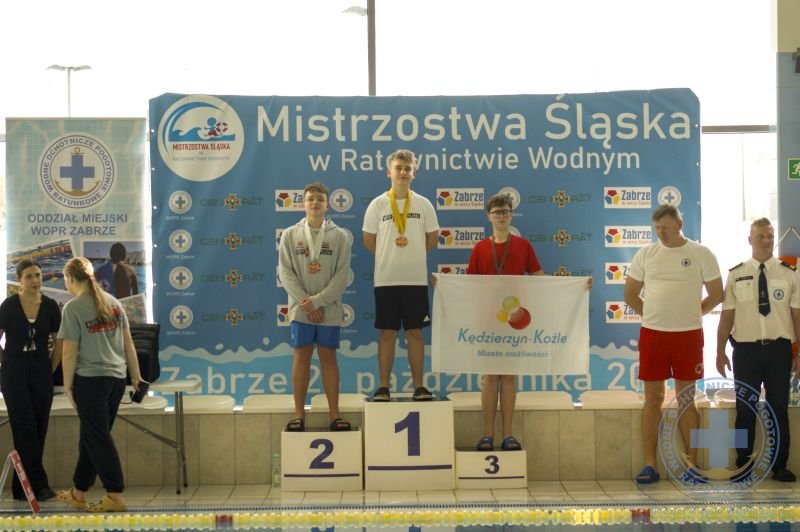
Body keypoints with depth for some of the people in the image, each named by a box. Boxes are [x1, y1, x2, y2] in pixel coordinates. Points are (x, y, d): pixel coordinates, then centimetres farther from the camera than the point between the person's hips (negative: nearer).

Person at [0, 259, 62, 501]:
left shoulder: (50, 306, 0)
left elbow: (60, 341, 9)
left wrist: (51, 369, 7)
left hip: (41, 375, 3)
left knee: (39, 430, 3)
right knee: (26, 428, -8)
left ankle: (22, 487, 12)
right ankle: (39, 484, -5)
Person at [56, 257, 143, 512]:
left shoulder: (73, 308, -10)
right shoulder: (113, 301, 8)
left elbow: (70, 353, -10)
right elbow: (128, 343, 10)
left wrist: (68, 386, -1)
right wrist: (136, 376, 15)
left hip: (90, 379, -6)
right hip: (117, 378, 6)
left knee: (98, 438, 3)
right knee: (92, 435, 15)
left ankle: (116, 496, 2)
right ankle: (78, 493, 25)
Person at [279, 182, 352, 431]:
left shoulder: (339, 236, 0)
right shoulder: (290, 235, 3)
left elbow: (342, 275, -5)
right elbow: (285, 273, -2)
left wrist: (318, 300, -14)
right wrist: (305, 302, -12)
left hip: (329, 309, 0)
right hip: (300, 308, 0)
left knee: (328, 357, 4)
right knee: (302, 357, 3)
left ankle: (334, 413, 9)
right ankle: (299, 414, 9)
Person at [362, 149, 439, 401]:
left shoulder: (423, 204, 4)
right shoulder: (378, 205, 1)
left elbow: (432, 238, 11)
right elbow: (368, 240, 7)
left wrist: (413, 254, 9)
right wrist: (390, 256, 8)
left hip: (416, 279, 1)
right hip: (386, 279, -1)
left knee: (415, 332, 5)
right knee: (387, 333, 3)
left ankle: (418, 386, 11)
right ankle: (384, 386, 9)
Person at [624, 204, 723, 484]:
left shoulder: (701, 254, 0)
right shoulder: (645, 254, 4)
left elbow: (716, 294, 7)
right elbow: (630, 295, 11)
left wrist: (692, 314, 5)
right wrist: (653, 315, 7)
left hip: (688, 335, -1)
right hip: (652, 334, 1)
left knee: (686, 400, 6)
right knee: (652, 399, 4)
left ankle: (691, 464, 13)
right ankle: (649, 464, 8)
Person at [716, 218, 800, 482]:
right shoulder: (736, 274, 3)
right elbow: (727, 315, 4)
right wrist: (720, 352, 3)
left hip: (779, 349, 0)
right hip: (746, 349, 0)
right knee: (745, 410, 7)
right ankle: (743, 467, 18)